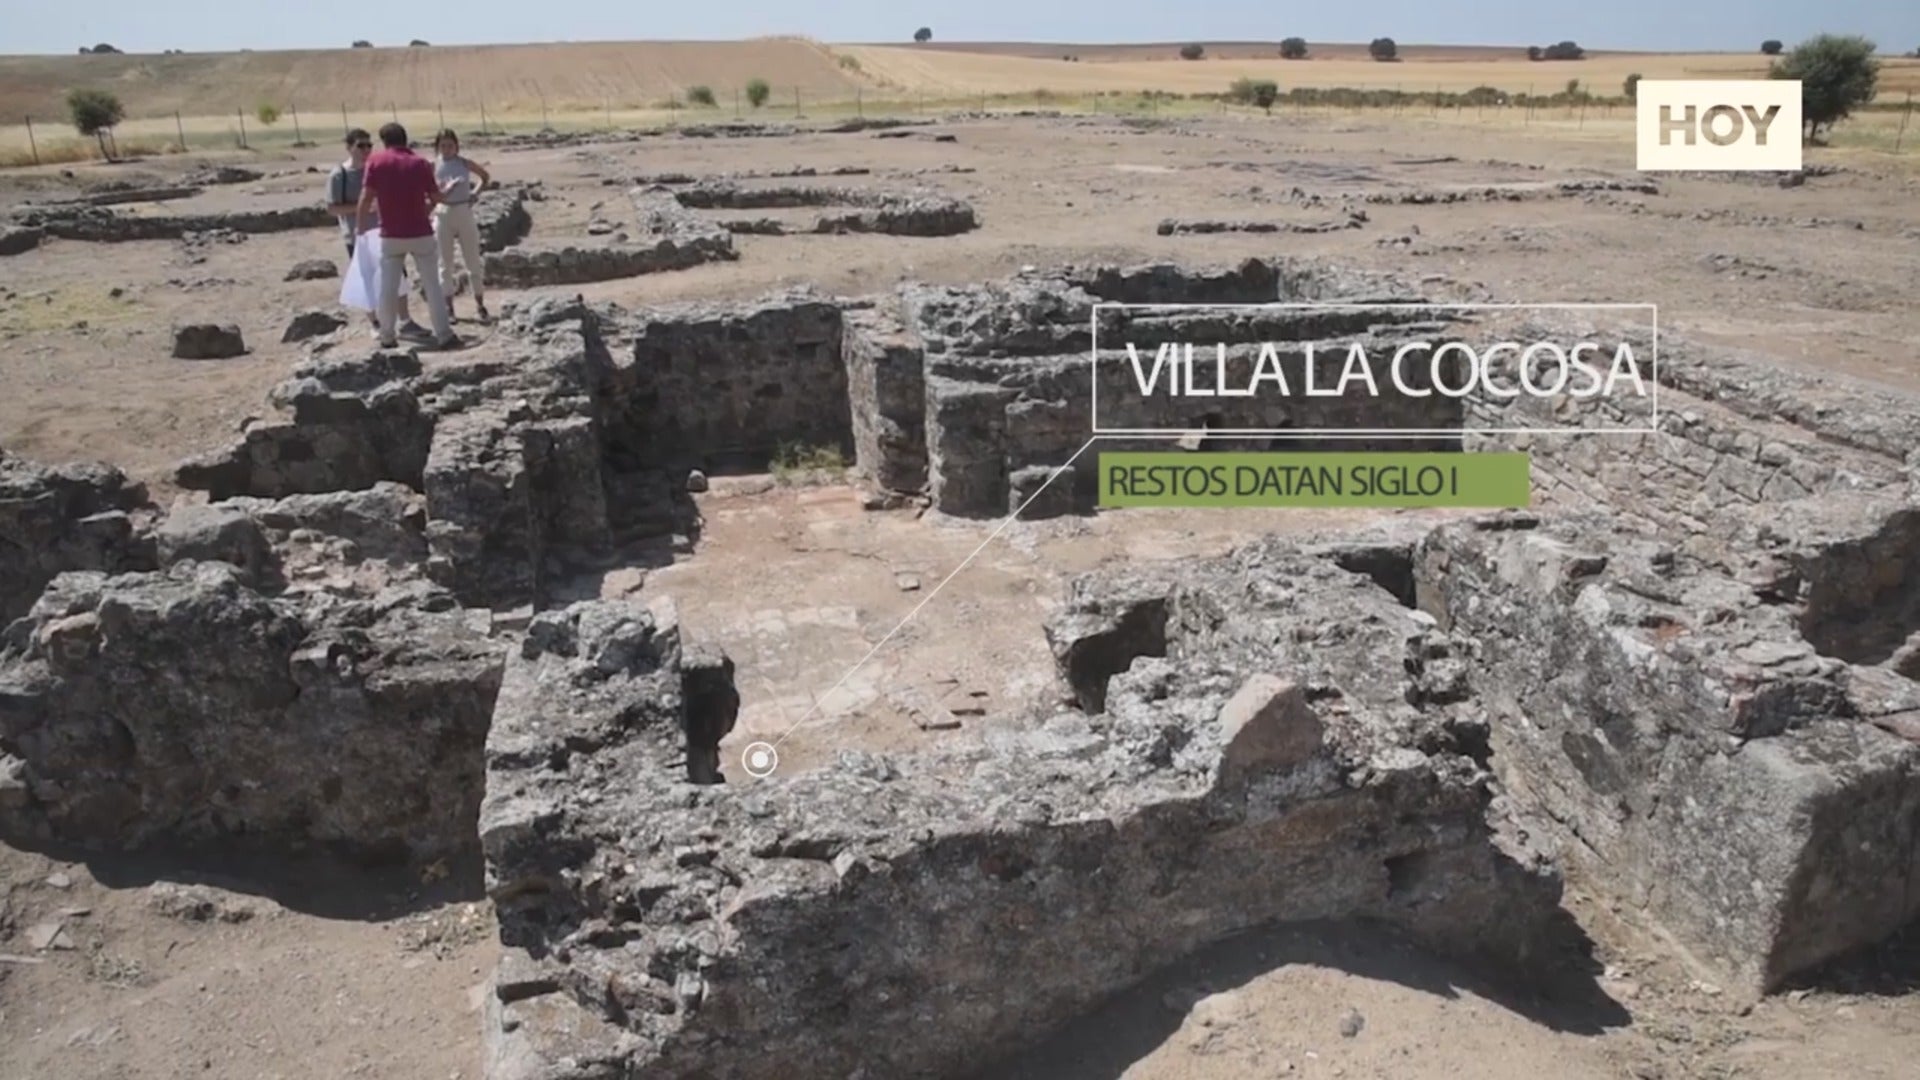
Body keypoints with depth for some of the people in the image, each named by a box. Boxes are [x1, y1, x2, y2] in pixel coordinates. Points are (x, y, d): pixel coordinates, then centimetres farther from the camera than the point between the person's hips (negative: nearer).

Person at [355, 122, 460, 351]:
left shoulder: (376, 162, -2)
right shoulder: (420, 162, 0)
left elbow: (366, 199, -7)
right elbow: (435, 198, 3)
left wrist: (360, 226, 6)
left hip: (391, 236, 0)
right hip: (421, 233, 0)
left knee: (388, 287, 9)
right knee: (432, 286, 4)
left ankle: (387, 337, 16)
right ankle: (444, 335, 1)